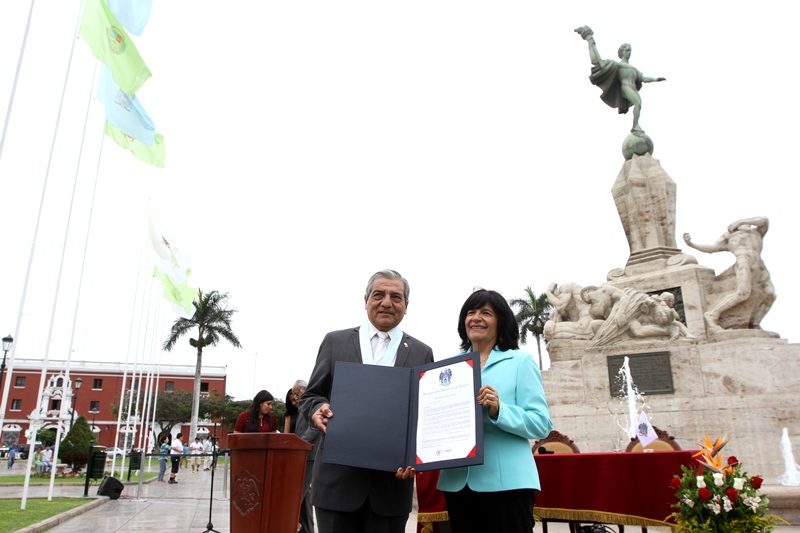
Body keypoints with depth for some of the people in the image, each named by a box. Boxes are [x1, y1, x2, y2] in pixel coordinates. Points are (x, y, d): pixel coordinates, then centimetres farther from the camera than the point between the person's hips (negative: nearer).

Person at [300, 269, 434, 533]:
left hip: (392, 480, 1)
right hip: (338, 478, 0)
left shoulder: (422, 353, 6)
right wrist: (318, 408, -15)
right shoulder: (335, 342, 5)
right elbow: (310, 395, 8)